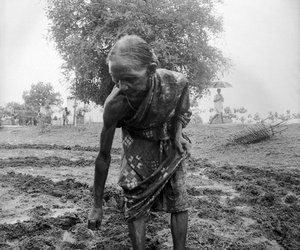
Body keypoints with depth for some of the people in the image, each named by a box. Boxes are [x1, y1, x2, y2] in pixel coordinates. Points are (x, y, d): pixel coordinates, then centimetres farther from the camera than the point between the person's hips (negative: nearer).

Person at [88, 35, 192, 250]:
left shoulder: (177, 83, -33)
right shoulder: (115, 104, -35)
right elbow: (104, 157, -23)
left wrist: (178, 131, -16)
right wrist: (97, 206, -17)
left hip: (169, 140, 2)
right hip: (137, 143, -1)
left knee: (178, 199, 1)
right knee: (135, 201, -7)